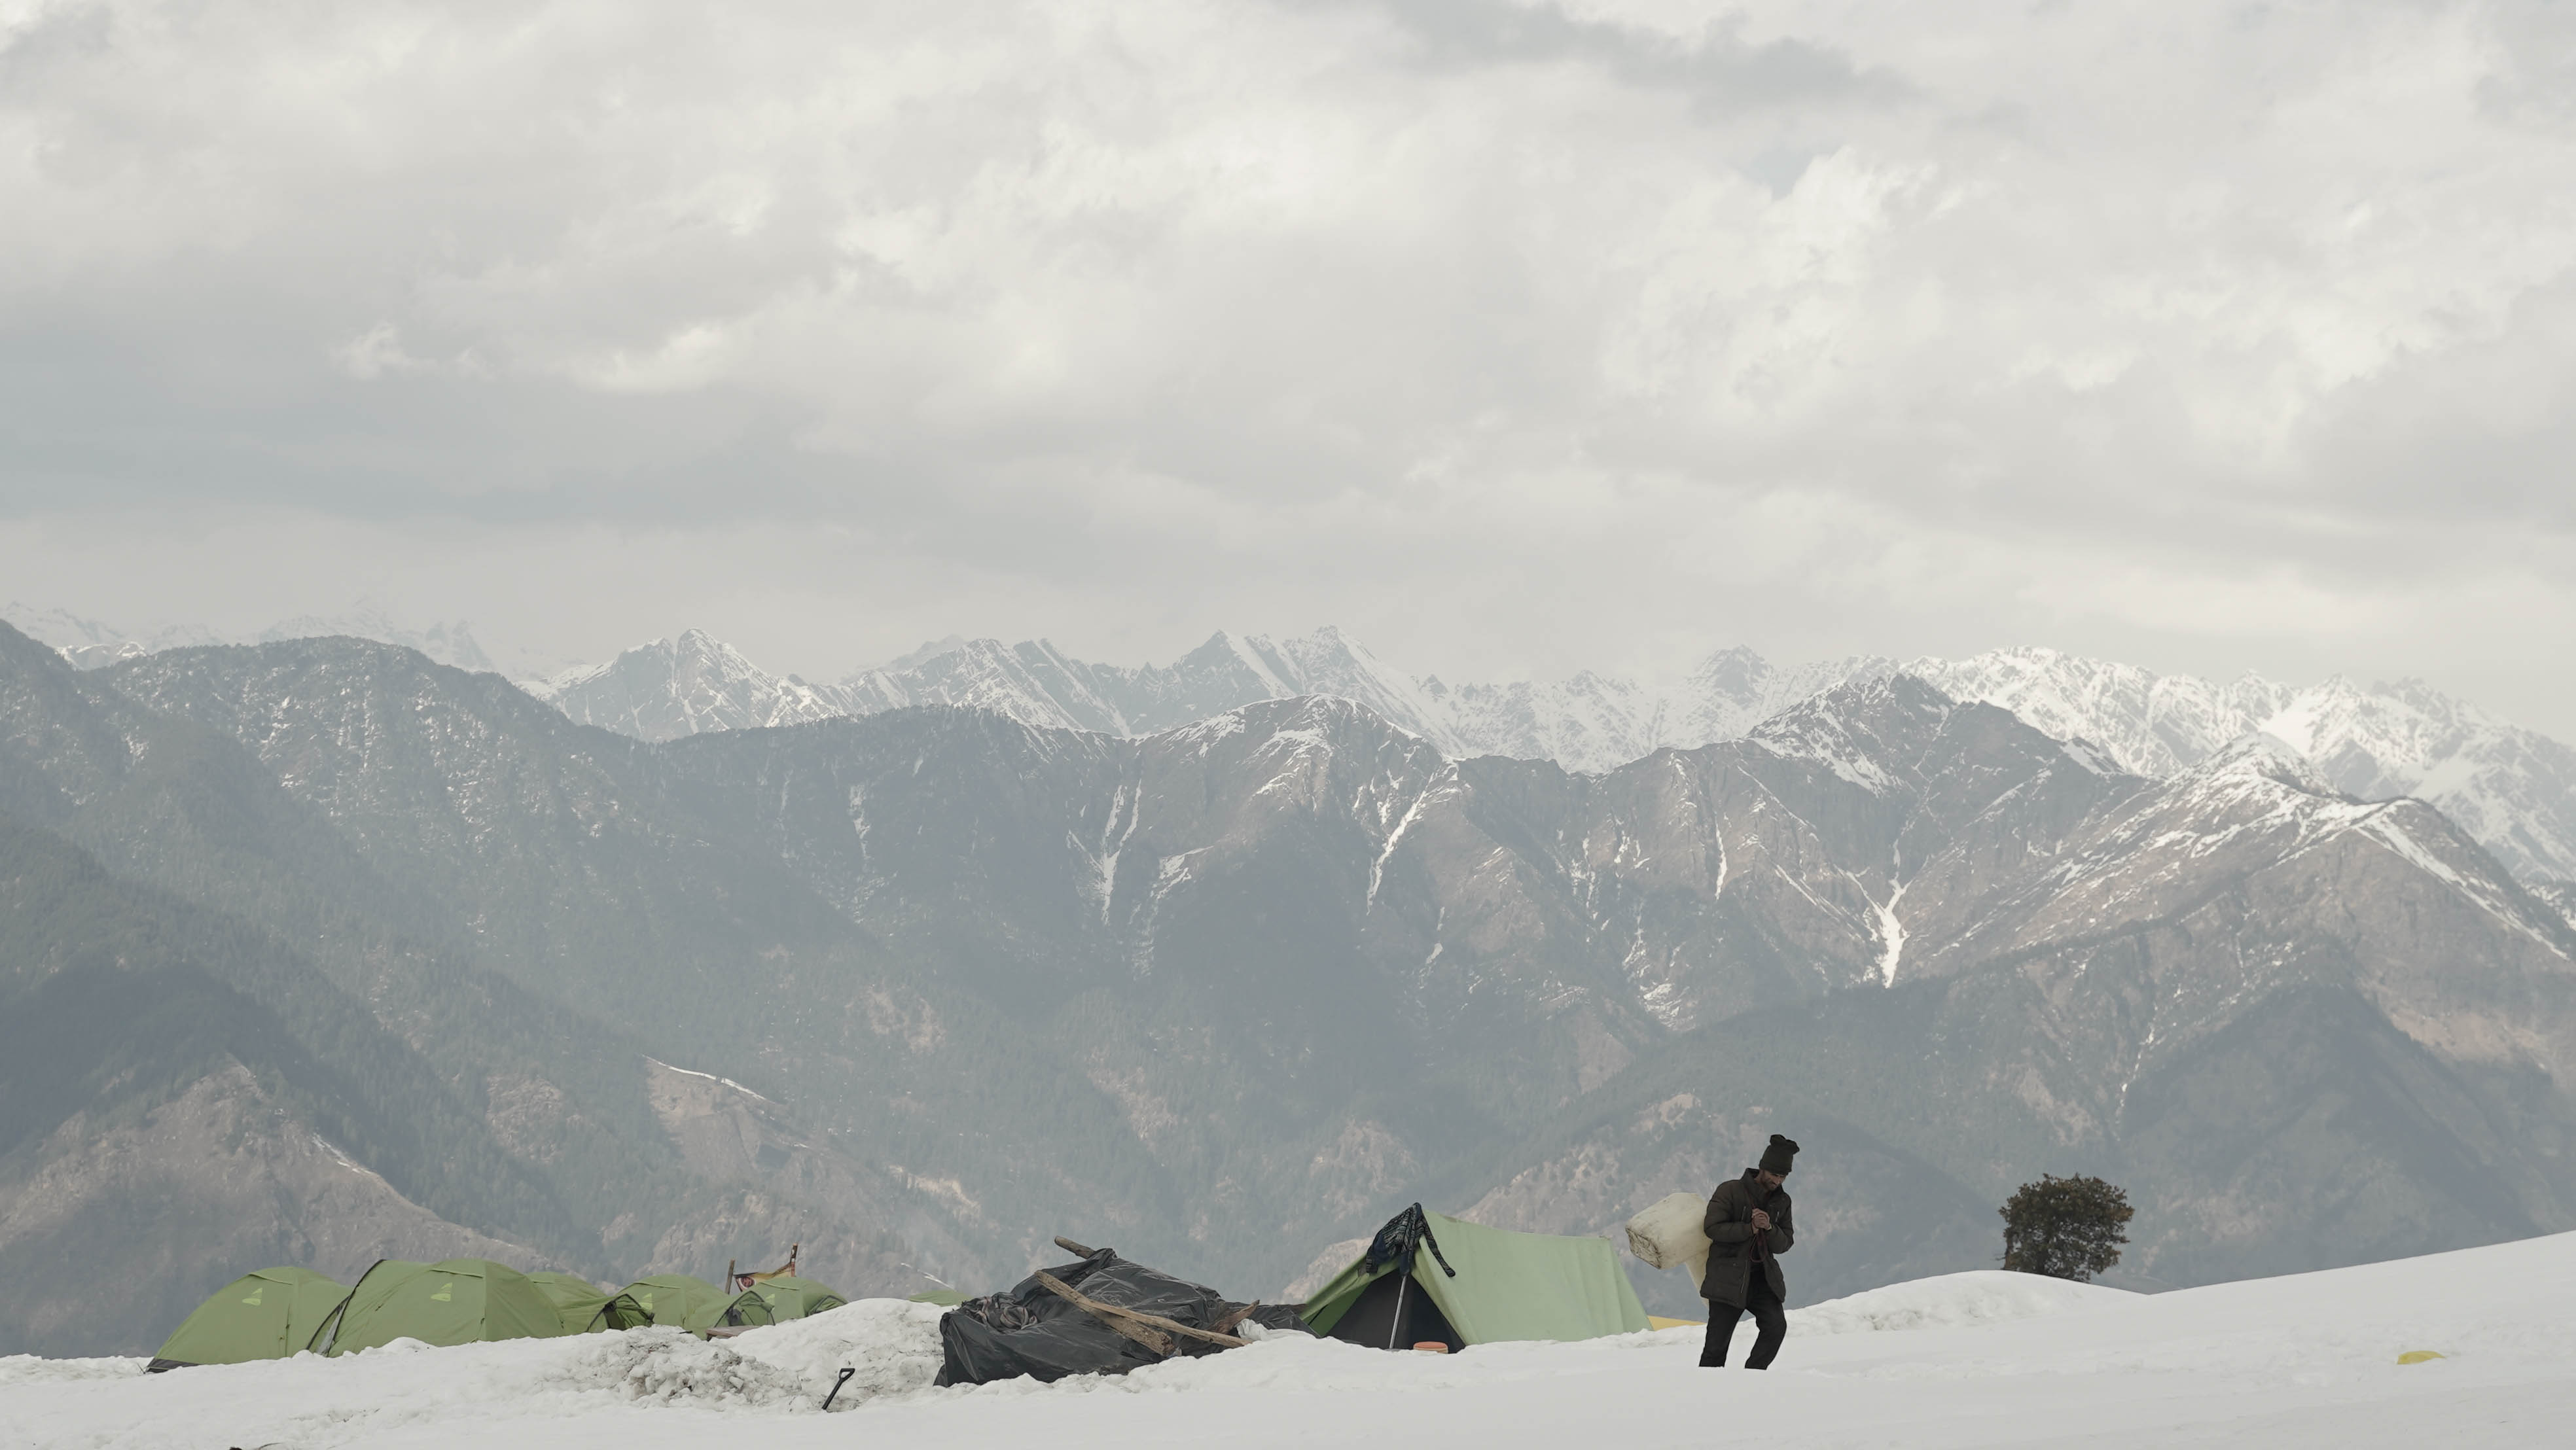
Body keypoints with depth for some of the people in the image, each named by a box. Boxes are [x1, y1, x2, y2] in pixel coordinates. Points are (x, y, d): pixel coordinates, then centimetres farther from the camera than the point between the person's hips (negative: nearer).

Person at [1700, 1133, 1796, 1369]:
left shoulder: (1782, 1201, 11)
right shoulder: (1730, 1191, -5)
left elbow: (1784, 1244, 8)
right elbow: (1713, 1228, -13)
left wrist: (1770, 1228, -13)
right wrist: (1750, 1229, -20)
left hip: (1764, 1276, 4)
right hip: (1729, 1277, -4)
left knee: (1776, 1326, -16)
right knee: (1718, 1341, -5)